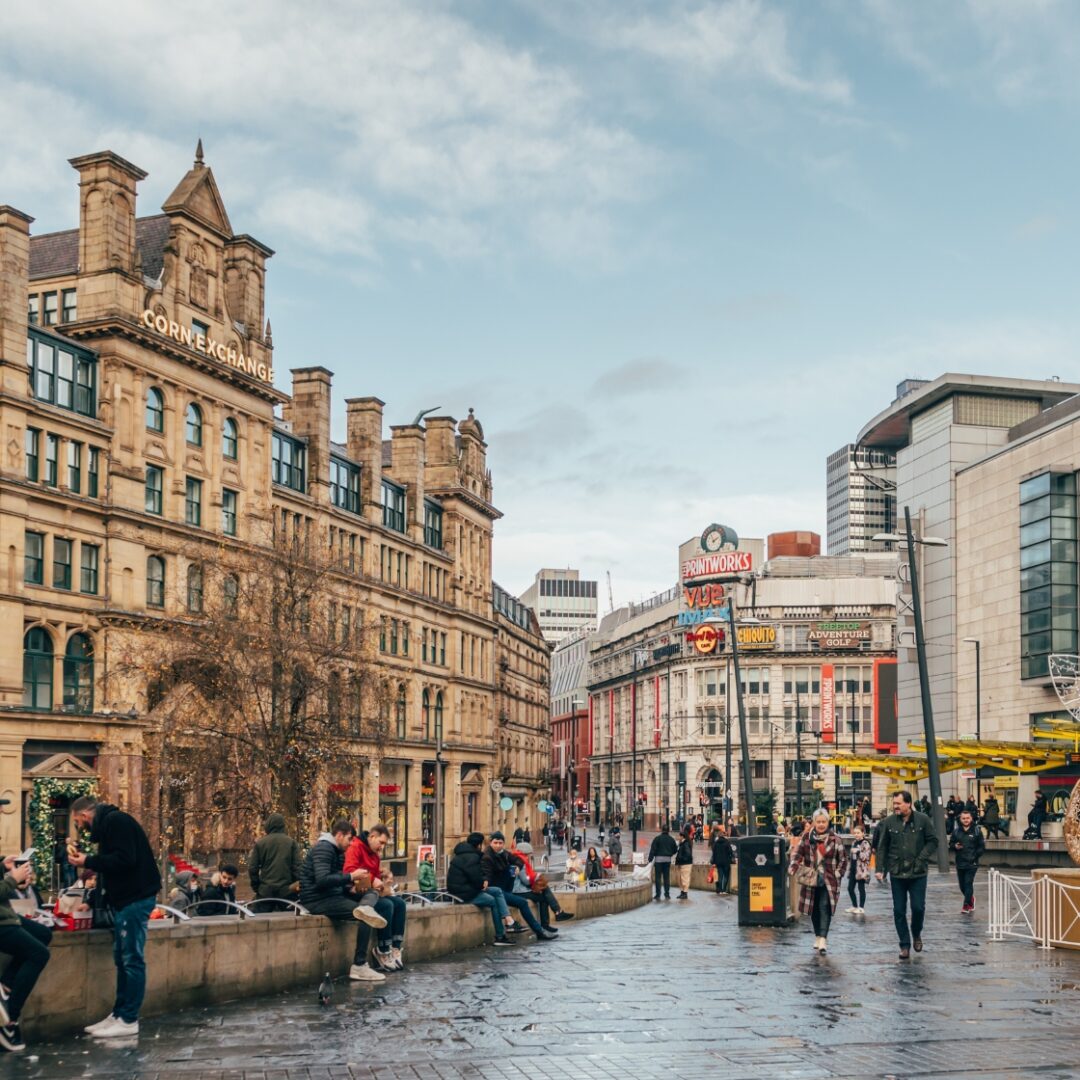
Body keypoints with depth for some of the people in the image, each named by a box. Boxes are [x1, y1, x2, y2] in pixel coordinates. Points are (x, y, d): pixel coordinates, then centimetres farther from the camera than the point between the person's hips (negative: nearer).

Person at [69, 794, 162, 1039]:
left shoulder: (116, 821, -13)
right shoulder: (107, 824, 18)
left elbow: (124, 860, -22)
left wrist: (88, 862, -13)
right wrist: (88, 862, 10)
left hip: (136, 899, -10)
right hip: (125, 899, 10)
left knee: (132, 959, -6)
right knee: (122, 958, 11)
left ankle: (128, 1020, -3)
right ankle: (119, 1015, 16)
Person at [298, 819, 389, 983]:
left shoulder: (337, 851, 19)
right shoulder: (323, 848, -13)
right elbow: (322, 880, -27)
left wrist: (352, 887, 2)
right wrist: (351, 877, -21)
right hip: (317, 900, -10)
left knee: (371, 893, 2)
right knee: (365, 918, -19)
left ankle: (365, 908, -33)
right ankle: (359, 967, -22)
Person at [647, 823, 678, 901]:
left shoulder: (657, 838, -6)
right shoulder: (671, 839, 5)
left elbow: (653, 849, -9)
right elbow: (675, 849, 11)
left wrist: (650, 859, -7)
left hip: (658, 859, -3)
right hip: (668, 860, 3)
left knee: (658, 877, 0)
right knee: (666, 877, 10)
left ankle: (657, 895, -1)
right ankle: (667, 894, 10)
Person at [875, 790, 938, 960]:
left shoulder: (922, 820, -4)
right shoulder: (889, 822, 1)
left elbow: (933, 841, 3)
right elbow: (882, 847, 5)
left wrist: (922, 858, -10)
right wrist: (880, 868, -2)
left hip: (918, 873, -1)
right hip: (897, 874, 2)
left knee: (918, 907, -1)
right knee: (899, 911, 3)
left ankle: (916, 934, 28)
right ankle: (905, 945, 13)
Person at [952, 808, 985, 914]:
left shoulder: (977, 831, -2)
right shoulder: (956, 831, 4)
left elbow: (982, 846, 0)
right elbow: (951, 843, 14)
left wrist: (975, 856, -10)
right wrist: (955, 846, -8)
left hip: (972, 864, -3)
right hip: (960, 863, 4)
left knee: (968, 883, -10)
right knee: (962, 885, 10)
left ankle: (966, 905, -6)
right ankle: (971, 899, 36)